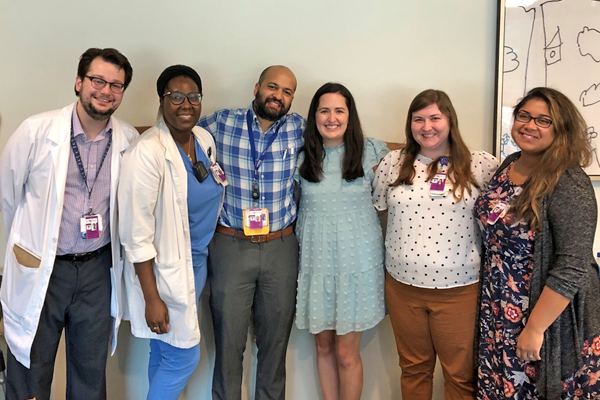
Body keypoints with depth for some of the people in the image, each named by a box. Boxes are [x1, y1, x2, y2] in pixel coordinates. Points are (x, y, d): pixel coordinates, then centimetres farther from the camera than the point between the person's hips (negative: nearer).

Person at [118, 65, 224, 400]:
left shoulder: (204, 139, 1)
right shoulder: (147, 152, -21)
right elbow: (137, 233, -20)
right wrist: (152, 298, -19)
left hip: (198, 260, 7)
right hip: (165, 268, -6)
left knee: (165, 352, 20)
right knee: (184, 357, 4)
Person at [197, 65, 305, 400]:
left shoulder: (299, 128, 0)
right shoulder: (221, 123, -2)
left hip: (281, 247, 1)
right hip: (231, 246, -1)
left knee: (276, 341, 14)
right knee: (228, 341, 9)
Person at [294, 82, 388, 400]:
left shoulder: (369, 152, -3)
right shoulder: (302, 158, 2)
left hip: (356, 261, -2)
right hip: (316, 260, 2)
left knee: (346, 353, 4)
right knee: (324, 347, 13)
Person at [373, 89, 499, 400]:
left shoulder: (481, 165, -4)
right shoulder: (393, 163, 2)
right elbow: (372, 208, 12)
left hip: (460, 289, -2)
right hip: (402, 285, 2)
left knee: (461, 375, 11)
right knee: (413, 368, 19)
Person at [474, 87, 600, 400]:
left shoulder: (569, 184, -19)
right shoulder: (509, 165, 2)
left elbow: (572, 267, -23)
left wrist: (535, 328, -21)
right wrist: (490, 300, 9)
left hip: (549, 314, -6)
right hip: (499, 311, 6)